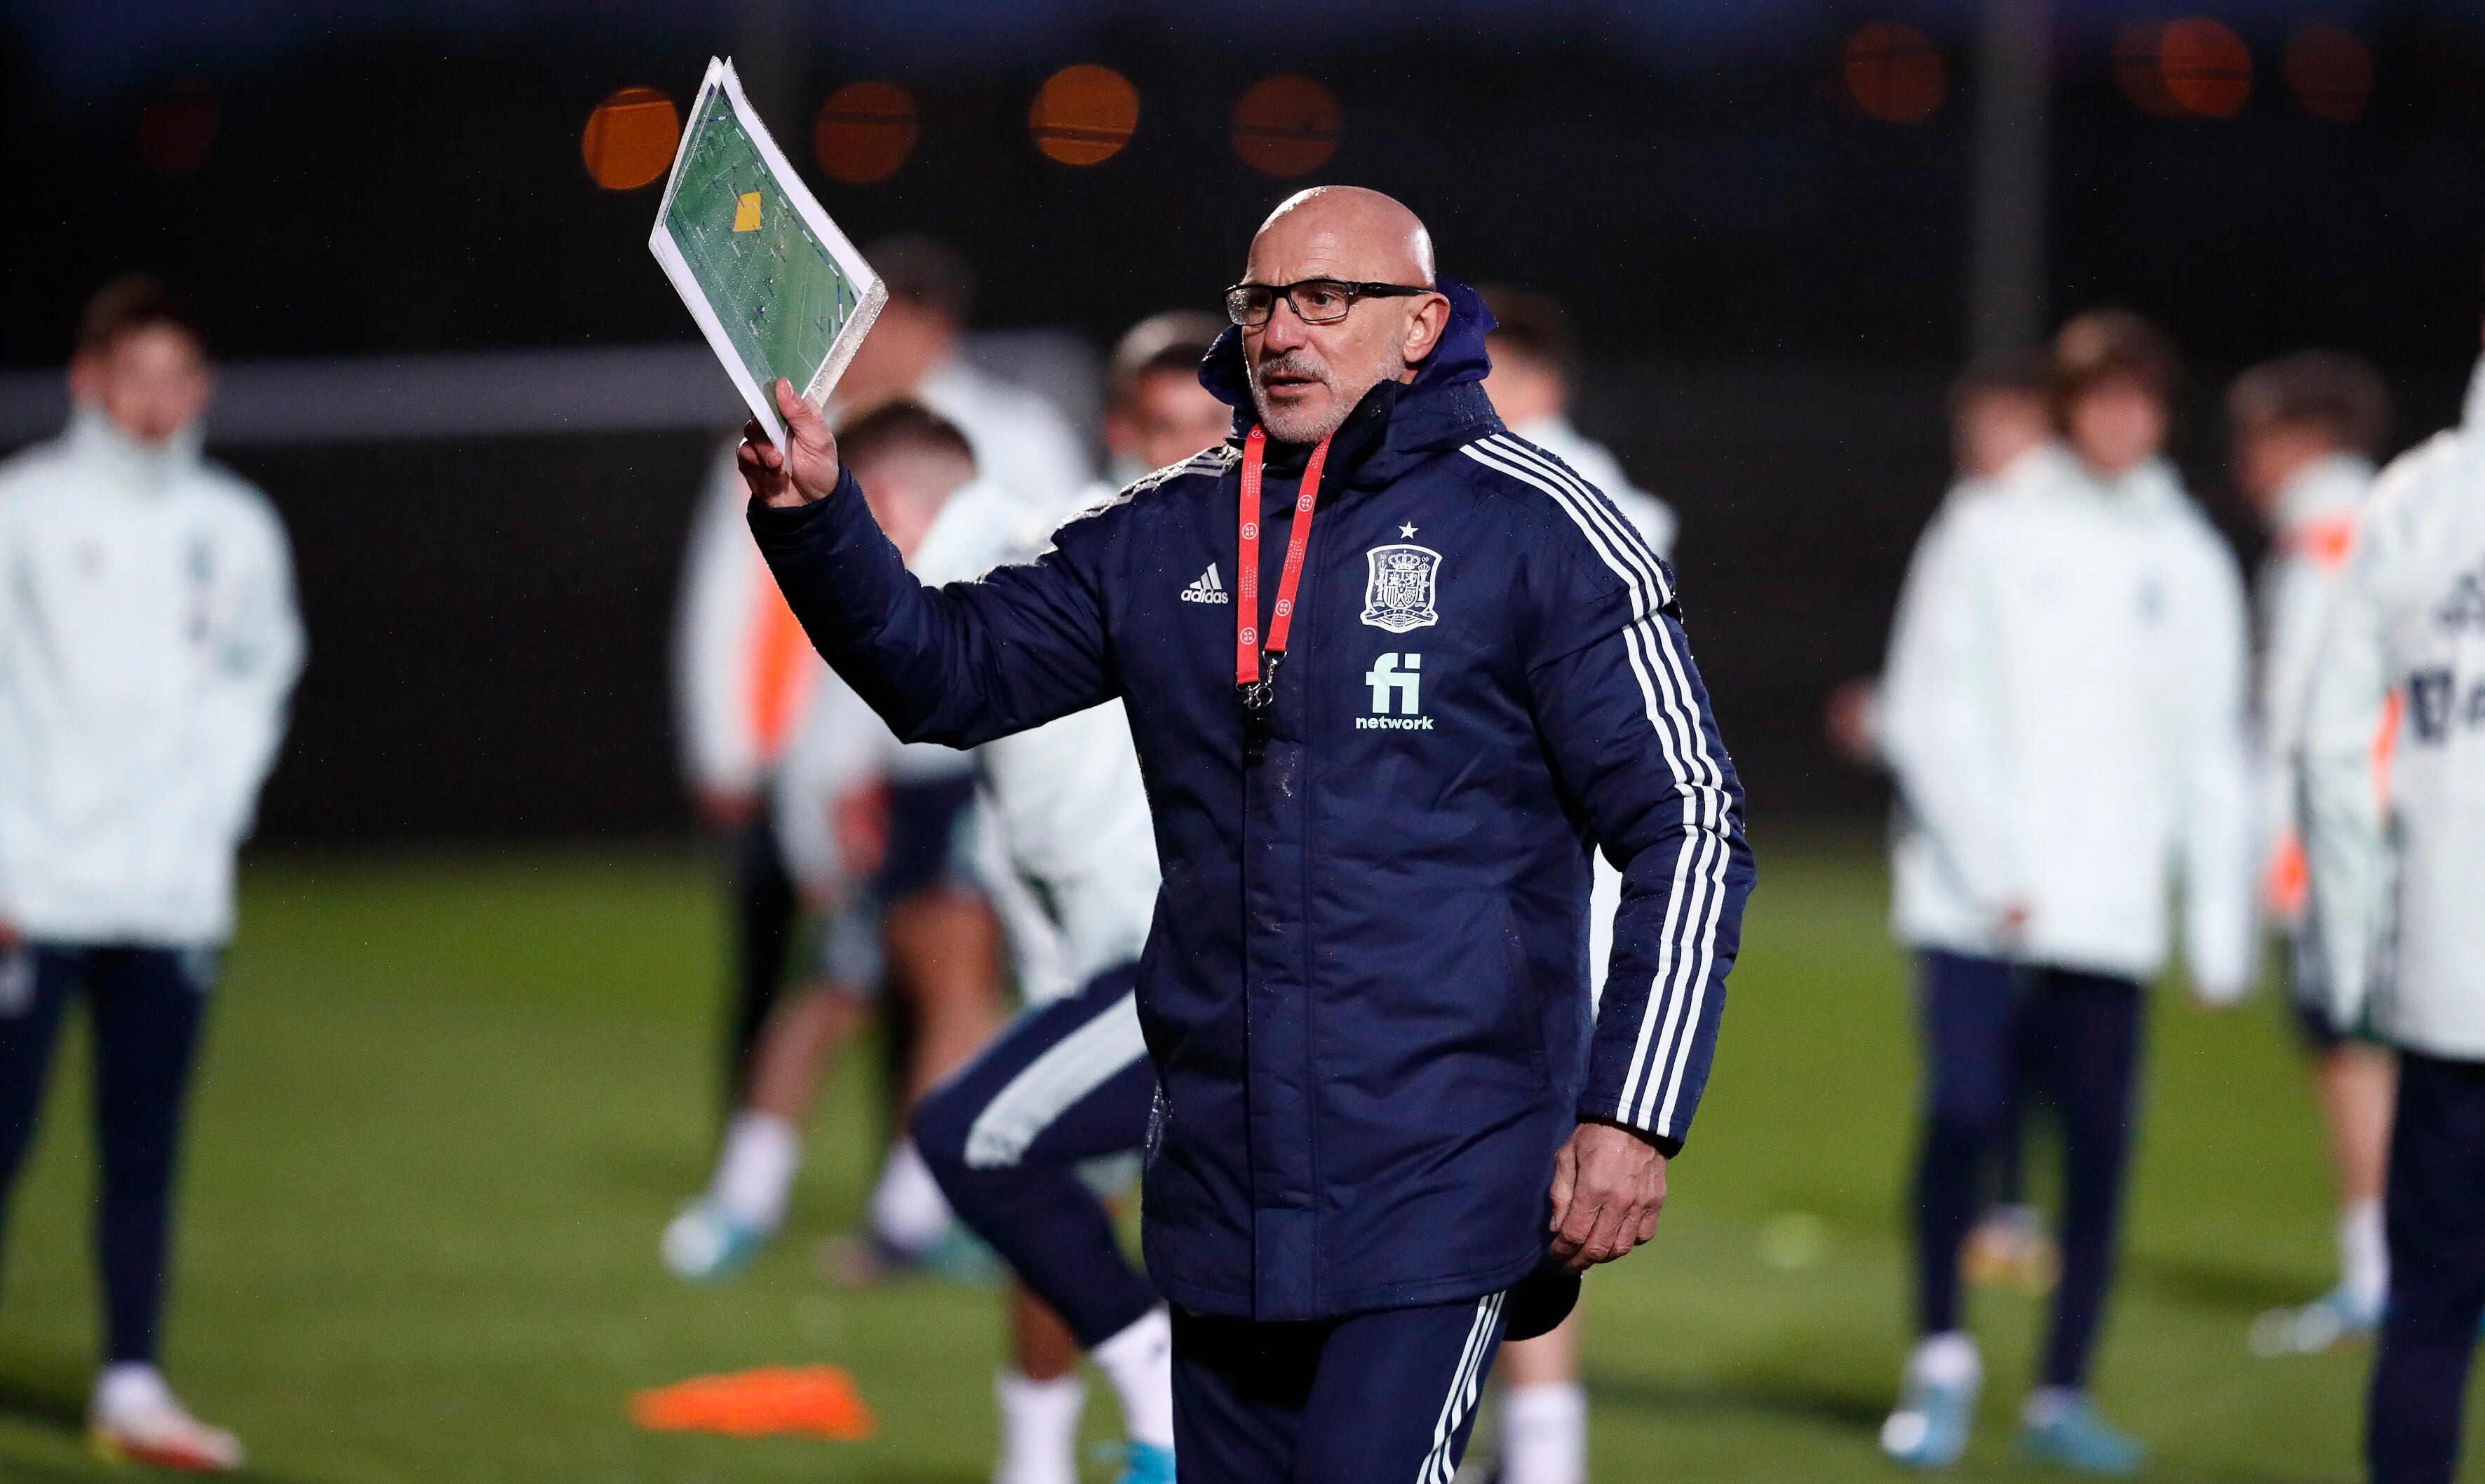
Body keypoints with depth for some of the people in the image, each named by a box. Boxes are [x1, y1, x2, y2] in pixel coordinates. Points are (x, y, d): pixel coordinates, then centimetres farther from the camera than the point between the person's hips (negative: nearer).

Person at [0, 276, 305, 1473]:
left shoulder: (235, 530, 9)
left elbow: (256, 678, 18)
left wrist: (212, 813, 5)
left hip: (173, 893, 3)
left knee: (145, 1150, 5)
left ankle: (132, 1388, 10)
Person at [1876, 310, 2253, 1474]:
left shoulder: (2189, 562, 11)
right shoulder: (1989, 538, 3)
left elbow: (2211, 757, 12)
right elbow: (1927, 716, -1)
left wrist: (2222, 927, 7)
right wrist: (1991, 867, -9)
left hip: (2111, 916, 3)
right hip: (1976, 907, -3)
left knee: (2100, 1147, 0)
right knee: (1964, 1114, -14)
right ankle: (1941, 1354, 6)